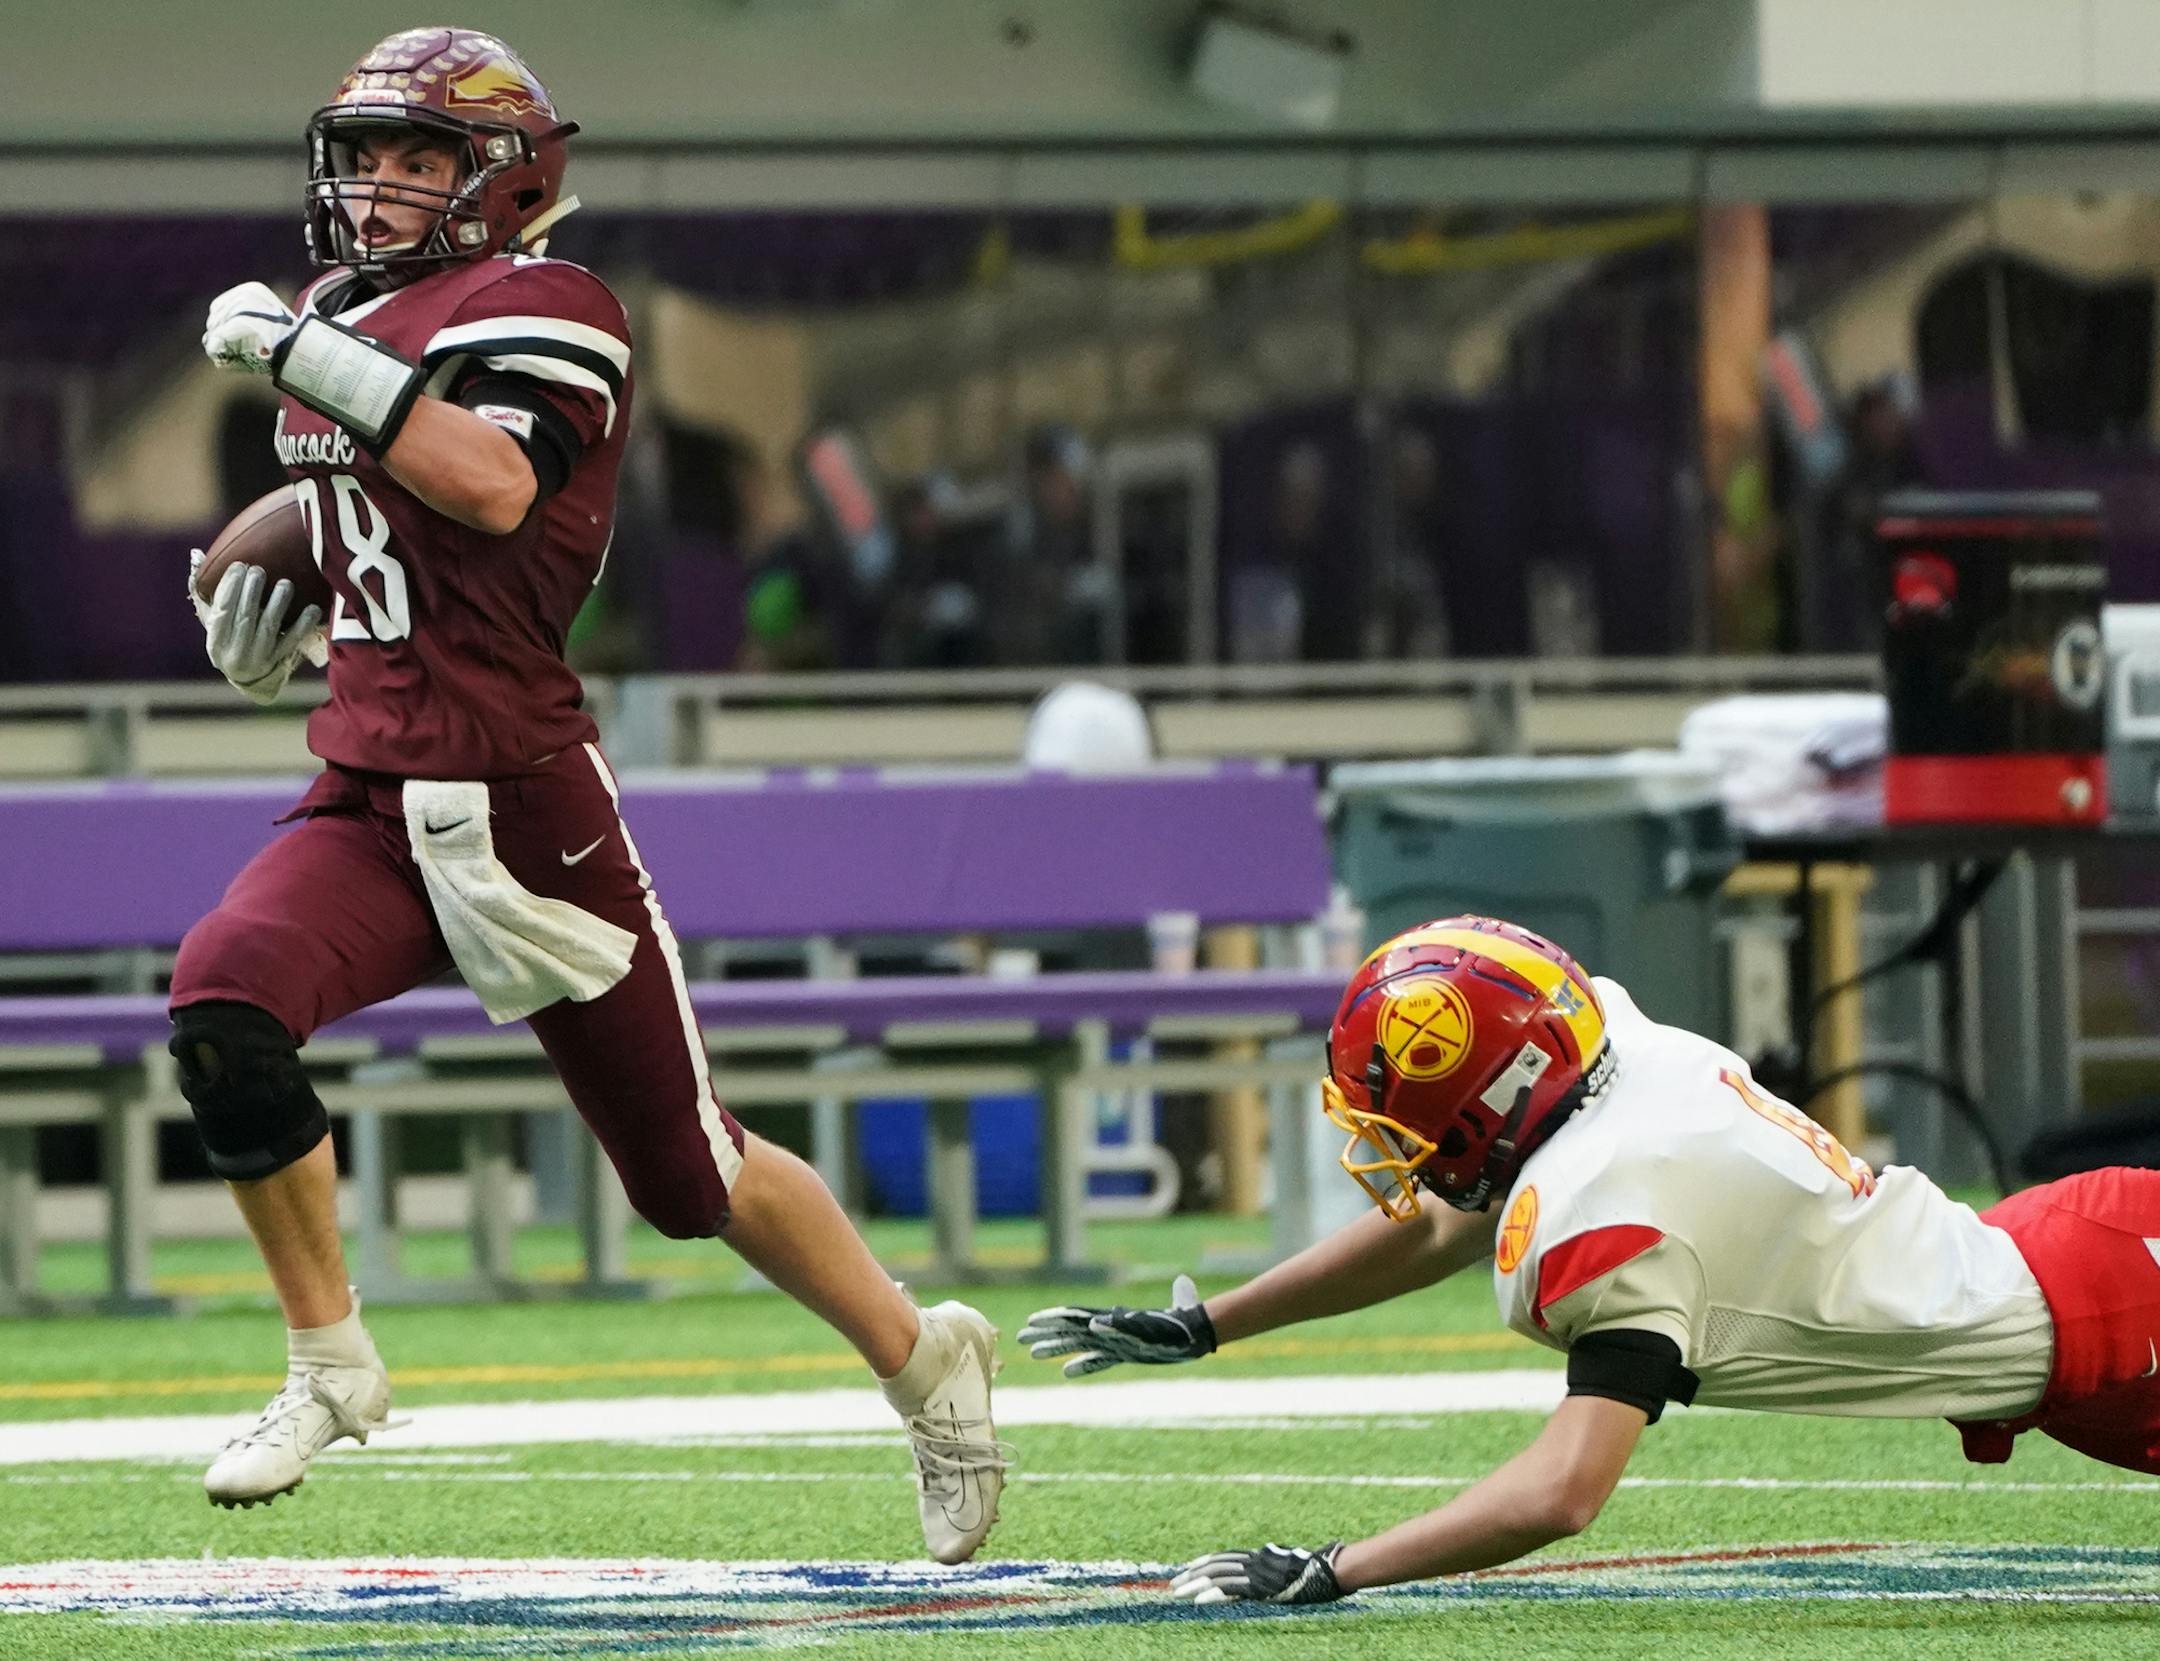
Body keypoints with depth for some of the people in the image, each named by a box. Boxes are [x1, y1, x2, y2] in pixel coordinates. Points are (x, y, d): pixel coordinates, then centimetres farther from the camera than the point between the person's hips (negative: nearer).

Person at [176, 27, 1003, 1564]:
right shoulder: (351, 316, 14)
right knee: (222, 1005, -23)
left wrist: (307, 356, -24)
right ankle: (332, 1366, -7)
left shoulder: (538, 312, -9)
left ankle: (925, 1361, 26)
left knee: (686, 1168, 3)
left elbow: (491, 483, -29)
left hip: (523, 808, -6)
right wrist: (278, 569, 15)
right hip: (371, 799, 6)